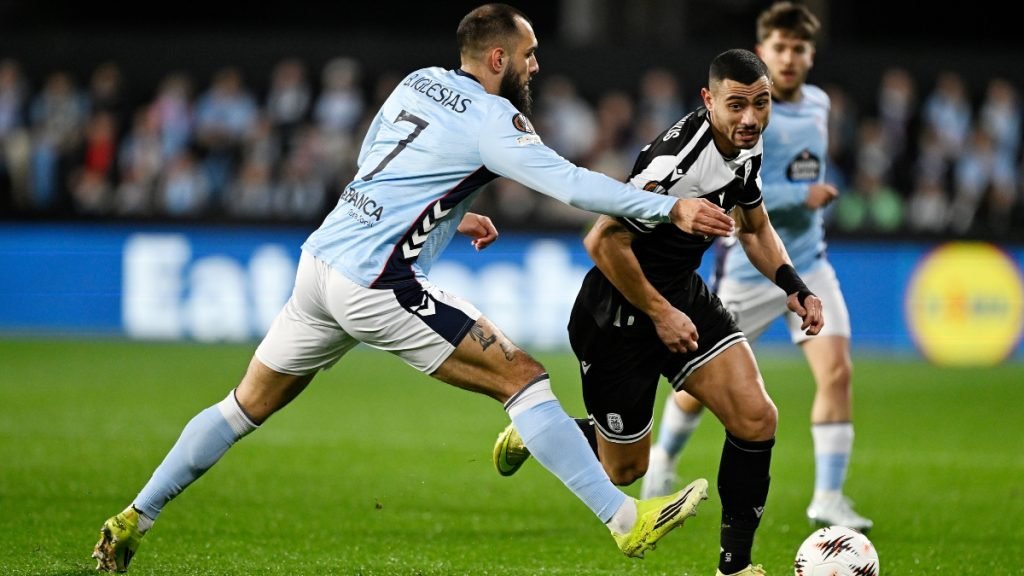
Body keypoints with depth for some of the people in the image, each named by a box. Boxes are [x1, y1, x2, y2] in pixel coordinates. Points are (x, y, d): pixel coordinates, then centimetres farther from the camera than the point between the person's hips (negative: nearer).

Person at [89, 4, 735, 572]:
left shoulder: (418, 84, 15)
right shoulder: (490, 119, -8)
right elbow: (570, 183, -16)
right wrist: (670, 209, -15)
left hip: (321, 263, 8)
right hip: (377, 286, -8)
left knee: (248, 405, 19)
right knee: (522, 375, -7)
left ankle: (133, 521, 22)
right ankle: (627, 520, -12)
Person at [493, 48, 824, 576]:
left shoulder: (746, 146, -3)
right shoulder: (676, 160, -31)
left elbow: (755, 227, 16)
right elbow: (603, 243, -29)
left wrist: (792, 286, 0)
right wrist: (660, 313, -20)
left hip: (683, 292, 8)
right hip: (618, 312, -8)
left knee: (756, 419, -9)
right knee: (624, 468, 6)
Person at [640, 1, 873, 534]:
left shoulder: (818, 104, 6)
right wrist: (802, 196, -25)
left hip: (808, 264, 5)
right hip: (750, 268, -5)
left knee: (836, 370, -14)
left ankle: (828, 497, -9)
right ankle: (664, 457, 38)